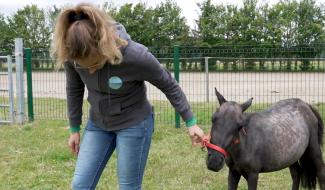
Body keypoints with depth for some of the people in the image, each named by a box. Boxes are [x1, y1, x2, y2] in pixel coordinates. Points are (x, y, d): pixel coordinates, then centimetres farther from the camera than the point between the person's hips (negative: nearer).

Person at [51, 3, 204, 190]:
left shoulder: (134, 54, -31)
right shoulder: (72, 53, -19)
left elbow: (169, 85, -14)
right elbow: (74, 90, 1)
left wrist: (191, 122, -8)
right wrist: (75, 129, 10)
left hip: (134, 125, -4)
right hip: (97, 124, 4)